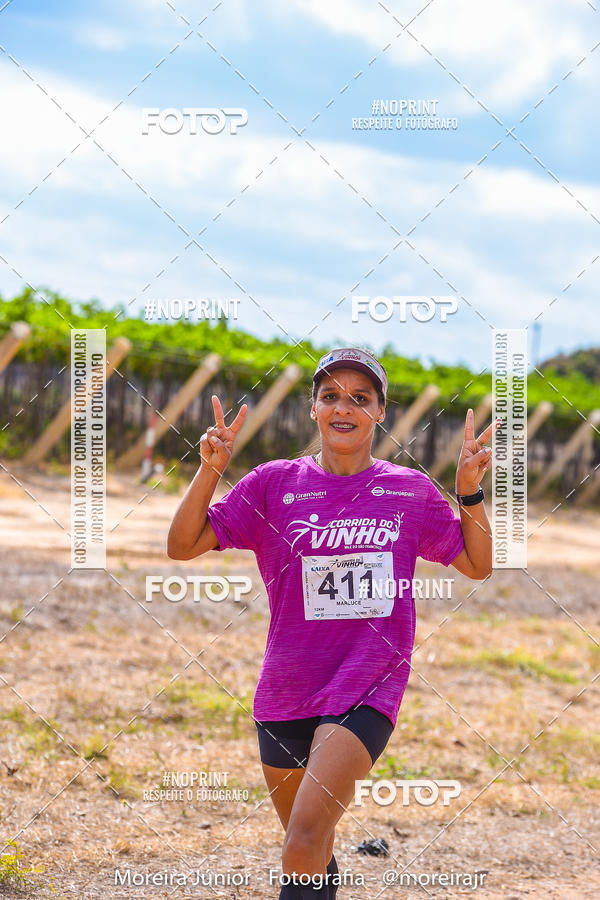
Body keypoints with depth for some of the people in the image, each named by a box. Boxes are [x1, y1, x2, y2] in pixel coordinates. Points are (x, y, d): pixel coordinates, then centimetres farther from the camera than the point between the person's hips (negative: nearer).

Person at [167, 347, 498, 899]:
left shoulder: (410, 490, 3)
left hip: (368, 692, -2)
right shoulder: (274, 483, 2)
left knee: (303, 850, -21)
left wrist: (470, 490, -2)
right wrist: (211, 469, -14)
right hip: (287, 693, 2)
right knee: (314, 855, 17)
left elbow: (478, 565, 12)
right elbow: (182, 547, -1)